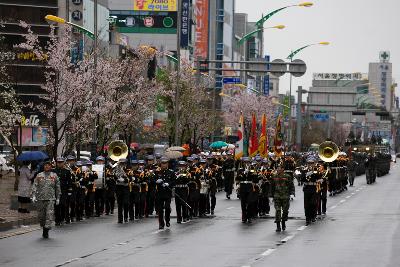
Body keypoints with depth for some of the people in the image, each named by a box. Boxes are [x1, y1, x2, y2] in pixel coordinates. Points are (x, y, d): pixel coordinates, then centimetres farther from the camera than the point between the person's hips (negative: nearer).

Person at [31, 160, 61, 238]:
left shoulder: (54, 176, 10)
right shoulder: (39, 176, 9)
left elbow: (58, 187, 14)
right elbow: (35, 186, 3)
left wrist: (58, 198, 11)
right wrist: (34, 195, -10)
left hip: (50, 198, -1)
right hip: (40, 198, 1)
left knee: (49, 214, -15)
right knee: (41, 215, 5)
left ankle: (46, 230, -19)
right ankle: (44, 228, 20)